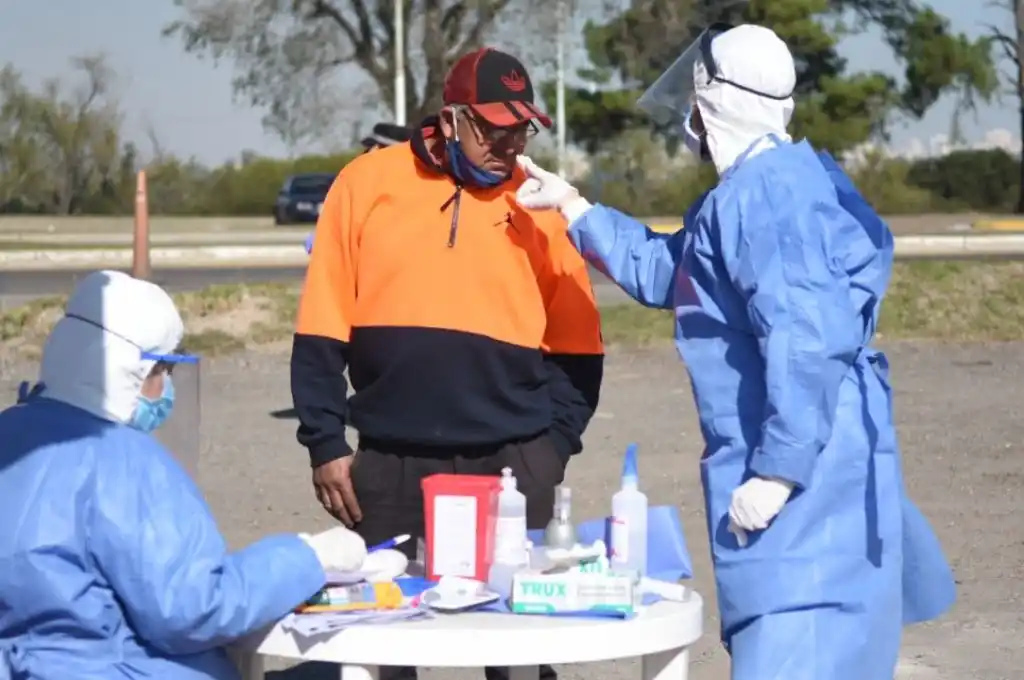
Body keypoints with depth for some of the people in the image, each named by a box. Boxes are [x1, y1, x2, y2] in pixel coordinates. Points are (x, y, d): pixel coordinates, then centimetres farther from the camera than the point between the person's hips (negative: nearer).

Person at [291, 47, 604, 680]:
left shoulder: (539, 202, 4)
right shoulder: (368, 182, 1)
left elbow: (575, 347, 7)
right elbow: (323, 331, 3)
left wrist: (553, 448, -1)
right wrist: (326, 443, -1)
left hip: (512, 464, 0)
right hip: (391, 464, 0)